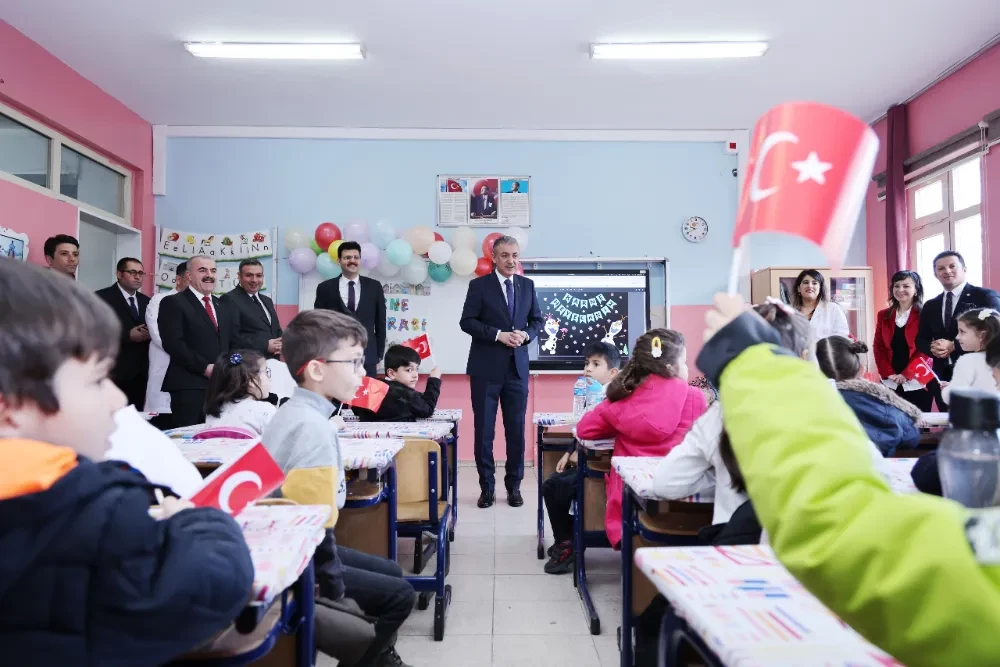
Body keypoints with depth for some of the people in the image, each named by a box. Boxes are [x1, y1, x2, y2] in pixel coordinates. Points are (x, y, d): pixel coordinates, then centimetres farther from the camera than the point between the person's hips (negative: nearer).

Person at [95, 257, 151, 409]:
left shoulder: (146, 301, 17)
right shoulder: (102, 297, -1)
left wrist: (150, 334, -5)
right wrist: (128, 335, -17)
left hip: (140, 372, 5)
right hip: (114, 371, -5)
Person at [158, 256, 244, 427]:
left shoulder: (226, 308, 21)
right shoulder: (173, 303, 1)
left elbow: (235, 344, 16)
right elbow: (173, 344, -10)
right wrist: (205, 367, -15)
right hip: (189, 386, -6)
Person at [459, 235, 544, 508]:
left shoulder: (527, 285, 10)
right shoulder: (479, 285, -1)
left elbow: (538, 320, 13)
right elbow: (466, 321, -7)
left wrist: (525, 334, -8)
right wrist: (498, 335, -17)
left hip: (517, 368, 3)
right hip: (486, 368, -3)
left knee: (516, 429, 6)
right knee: (483, 429, 3)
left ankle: (514, 486, 18)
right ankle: (486, 487, 14)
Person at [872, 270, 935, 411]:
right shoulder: (883, 316, 10)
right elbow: (878, 347, 7)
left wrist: (906, 374, -15)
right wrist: (888, 373, -6)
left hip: (918, 383, -3)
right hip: (890, 383, 3)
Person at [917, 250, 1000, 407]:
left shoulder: (986, 296, -2)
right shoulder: (930, 306, 15)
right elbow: (920, 339, 15)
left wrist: (954, 346, -18)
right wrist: (932, 348, -8)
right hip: (942, 377, 5)